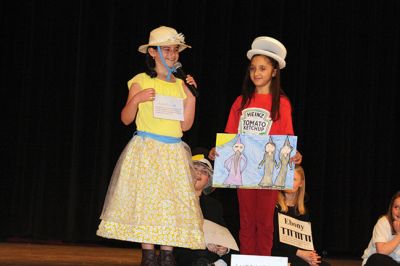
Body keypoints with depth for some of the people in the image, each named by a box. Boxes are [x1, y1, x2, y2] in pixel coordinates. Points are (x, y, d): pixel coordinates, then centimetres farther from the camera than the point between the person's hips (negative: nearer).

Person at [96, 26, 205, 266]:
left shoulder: (181, 85, 11)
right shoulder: (141, 82, 0)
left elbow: (186, 125, 6)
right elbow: (126, 119, 1)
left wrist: (192, 96, -1)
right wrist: (135, 100, -16)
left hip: (174, 153, 4)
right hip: (147, 151, -4)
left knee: (173, 203, -1)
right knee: (147, 200, -6)